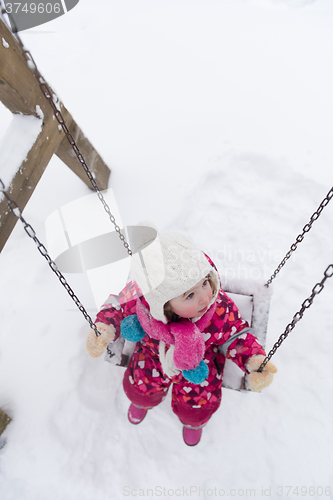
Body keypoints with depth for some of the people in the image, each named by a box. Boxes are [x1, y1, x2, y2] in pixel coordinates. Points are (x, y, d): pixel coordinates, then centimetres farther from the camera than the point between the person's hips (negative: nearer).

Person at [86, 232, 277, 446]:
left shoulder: (221, 309, -39)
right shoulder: (138, 298, -38)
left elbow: (237, 336, -19)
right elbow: (117, 307, -16)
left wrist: (256, 362, -35)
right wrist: (103, 330, -32)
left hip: (198, 368, -1)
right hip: (153, 356, 1)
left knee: (194, 410, 8)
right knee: (138, 389, 16)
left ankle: (194, 421, 53)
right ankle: (142, 401, 61)